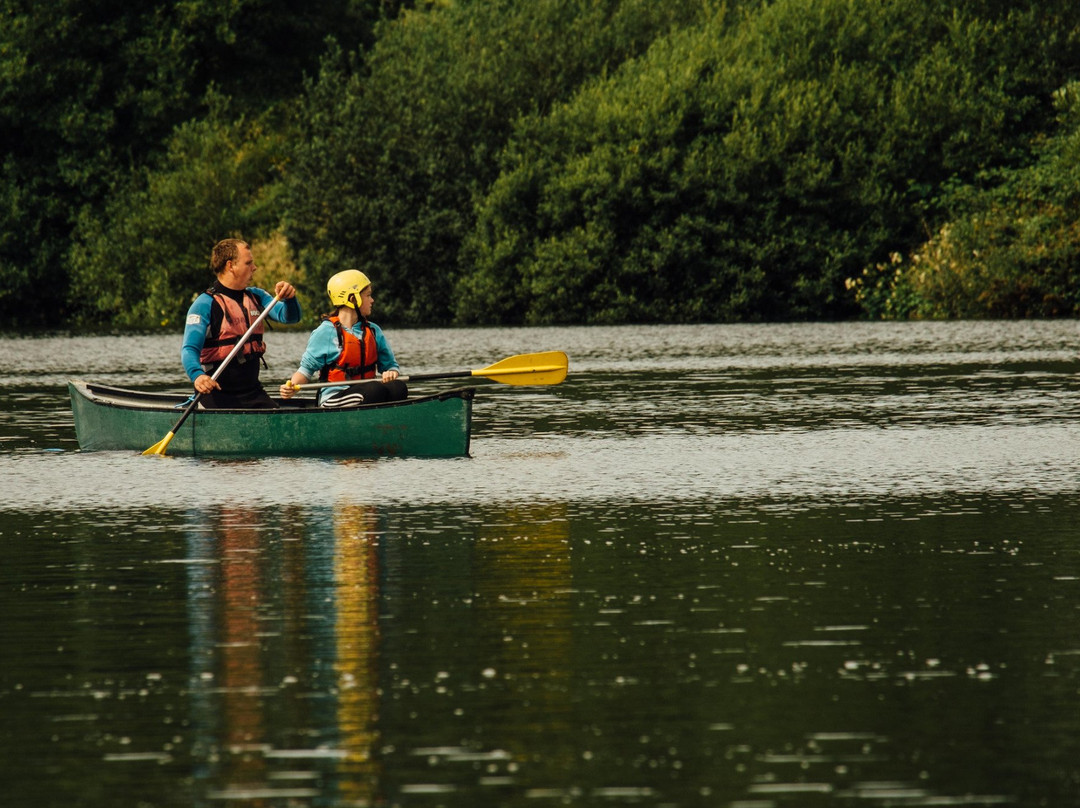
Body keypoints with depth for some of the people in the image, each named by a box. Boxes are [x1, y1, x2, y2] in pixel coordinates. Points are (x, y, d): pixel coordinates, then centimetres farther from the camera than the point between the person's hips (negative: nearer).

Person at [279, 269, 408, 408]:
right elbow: (307, 368, 3)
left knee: (399, 387, -26)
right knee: (376, 390, -35)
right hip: (333, 399, -6)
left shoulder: (373, 331, 16)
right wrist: (291, 387, -17)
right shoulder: (325, 332, -1)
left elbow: (390, 364, 20)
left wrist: (391, 373, -6)